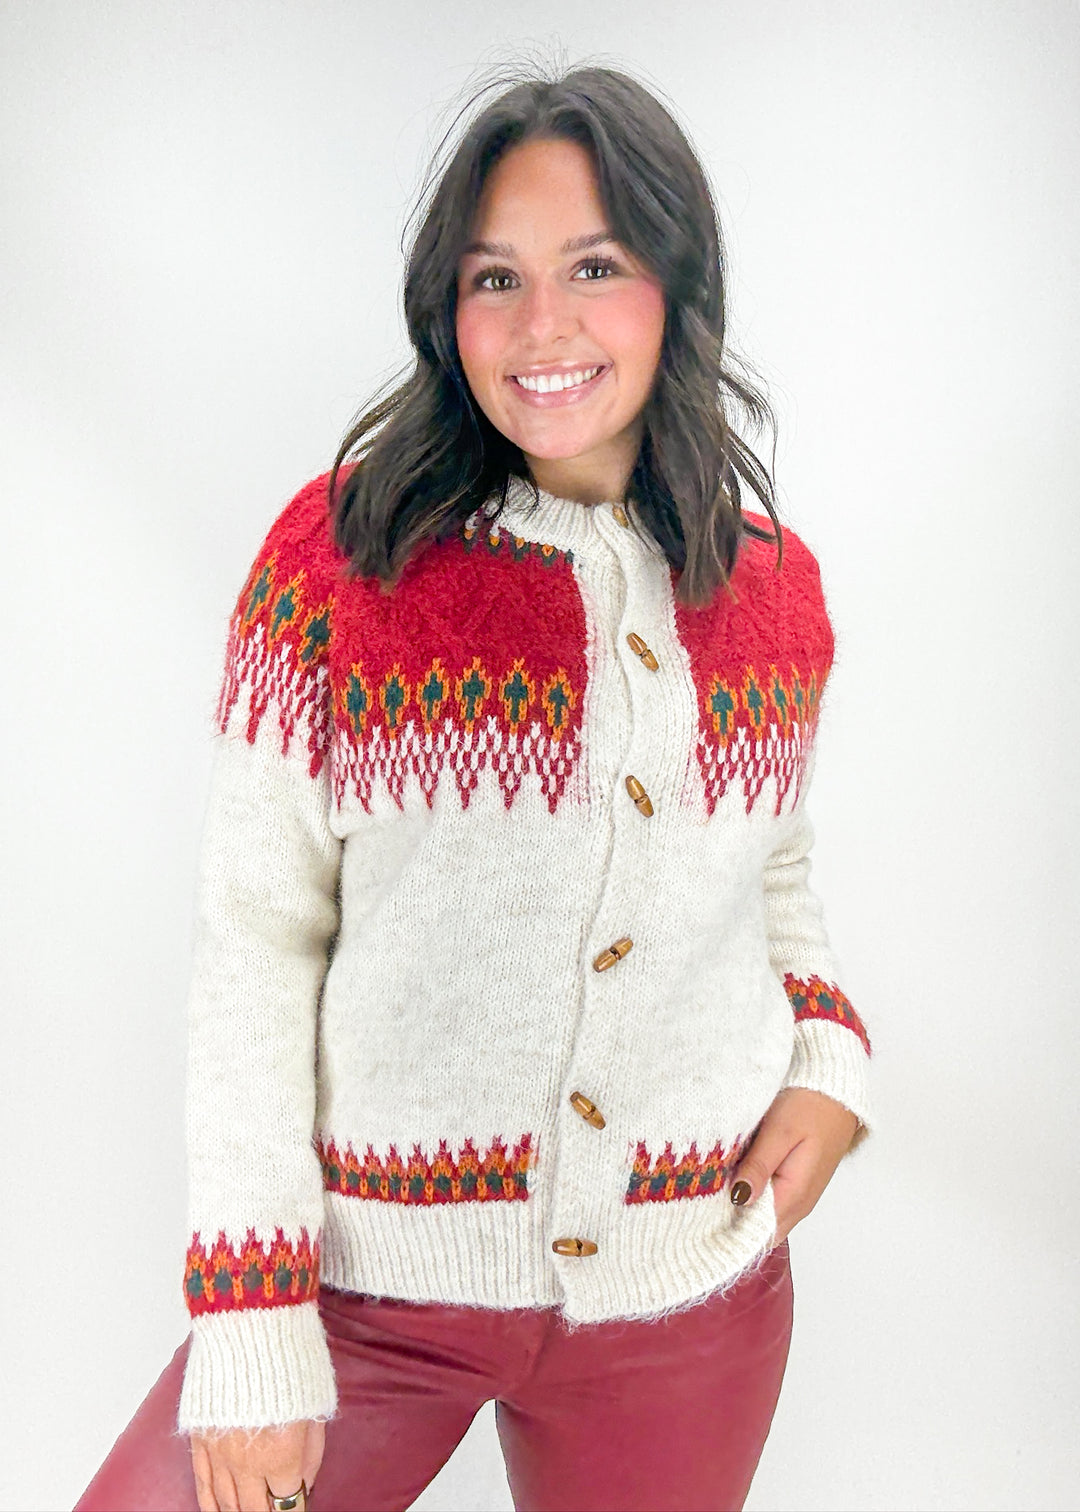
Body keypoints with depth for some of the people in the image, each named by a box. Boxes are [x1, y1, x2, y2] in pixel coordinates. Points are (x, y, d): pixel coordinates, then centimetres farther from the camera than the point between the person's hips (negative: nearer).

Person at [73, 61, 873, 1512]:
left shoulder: (776, 585, 1)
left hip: (692, 1298, 3)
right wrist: (251, 1331, -12)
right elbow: (255, 935, -9)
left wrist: (828, 1058, -4)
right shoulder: (341, 549, -9)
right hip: (373, 1282, -2)